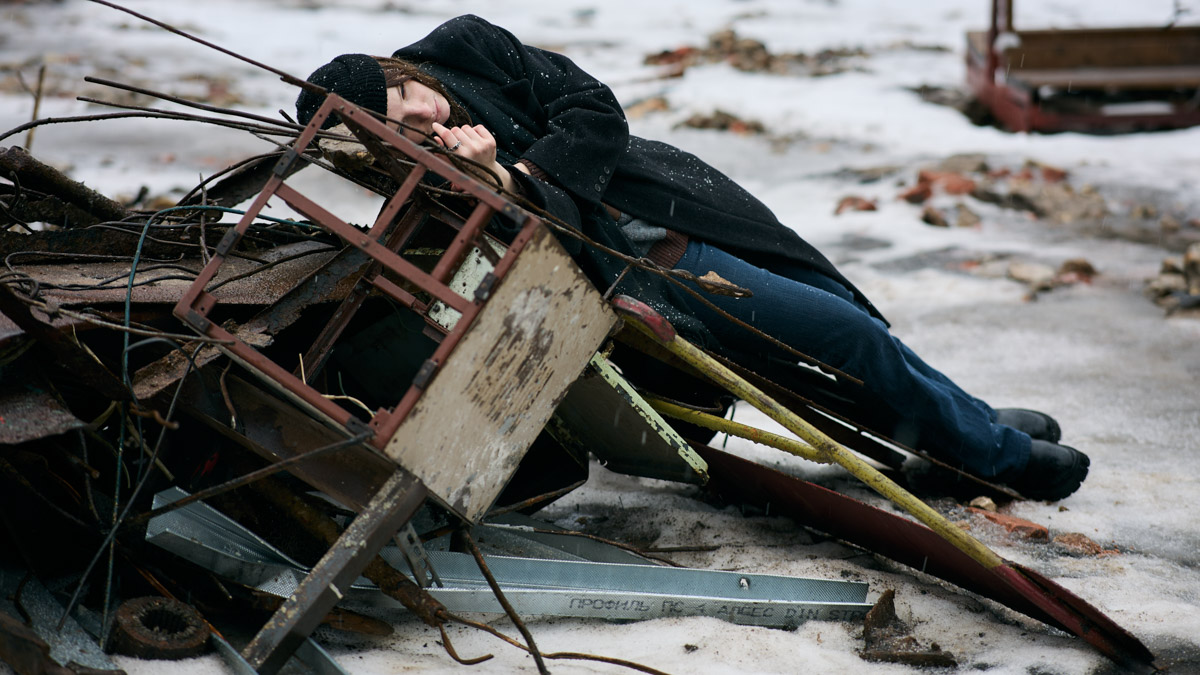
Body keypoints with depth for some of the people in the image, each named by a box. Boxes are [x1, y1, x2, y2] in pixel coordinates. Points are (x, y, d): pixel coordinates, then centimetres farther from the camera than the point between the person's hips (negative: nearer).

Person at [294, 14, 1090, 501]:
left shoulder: (465, 47, -9)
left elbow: (597, 110, -9)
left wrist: (521, 174, -20)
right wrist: (501, 190, -34)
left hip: (666, 191, 5)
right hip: (644, 267, -5)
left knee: (838, 302, 16)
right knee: (844, 333, -7)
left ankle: (966, 421, 38)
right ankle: (994, 450, 15)